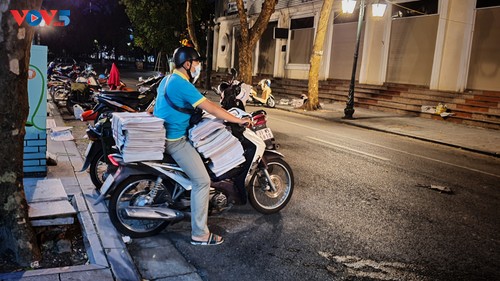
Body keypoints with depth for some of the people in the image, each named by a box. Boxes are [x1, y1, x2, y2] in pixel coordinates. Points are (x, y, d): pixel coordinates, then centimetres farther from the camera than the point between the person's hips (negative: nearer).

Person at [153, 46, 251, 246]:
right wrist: (238, 120, -15)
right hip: (175, 140, -11)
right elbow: (210, 108, -21)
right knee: (202, 181, -11)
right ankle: (199, 234, -6)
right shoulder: (182, 85, -19)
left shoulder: (167, 80, 12)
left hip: (161, 135, 11)